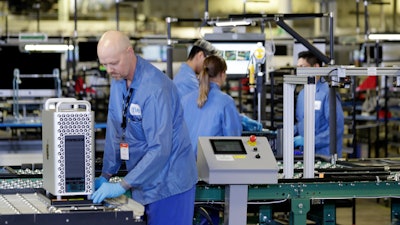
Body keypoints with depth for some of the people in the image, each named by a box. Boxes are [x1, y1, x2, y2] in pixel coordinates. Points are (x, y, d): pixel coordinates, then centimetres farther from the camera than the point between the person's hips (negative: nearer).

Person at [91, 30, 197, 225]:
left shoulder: (155, 89, -24)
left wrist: (123, 186, -25)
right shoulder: (119, 79, 3)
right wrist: (106, 175, 7)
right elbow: (115, 131, 11)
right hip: (143, 181, 8)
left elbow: (160, 149, -26)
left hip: (168, 183, -8)